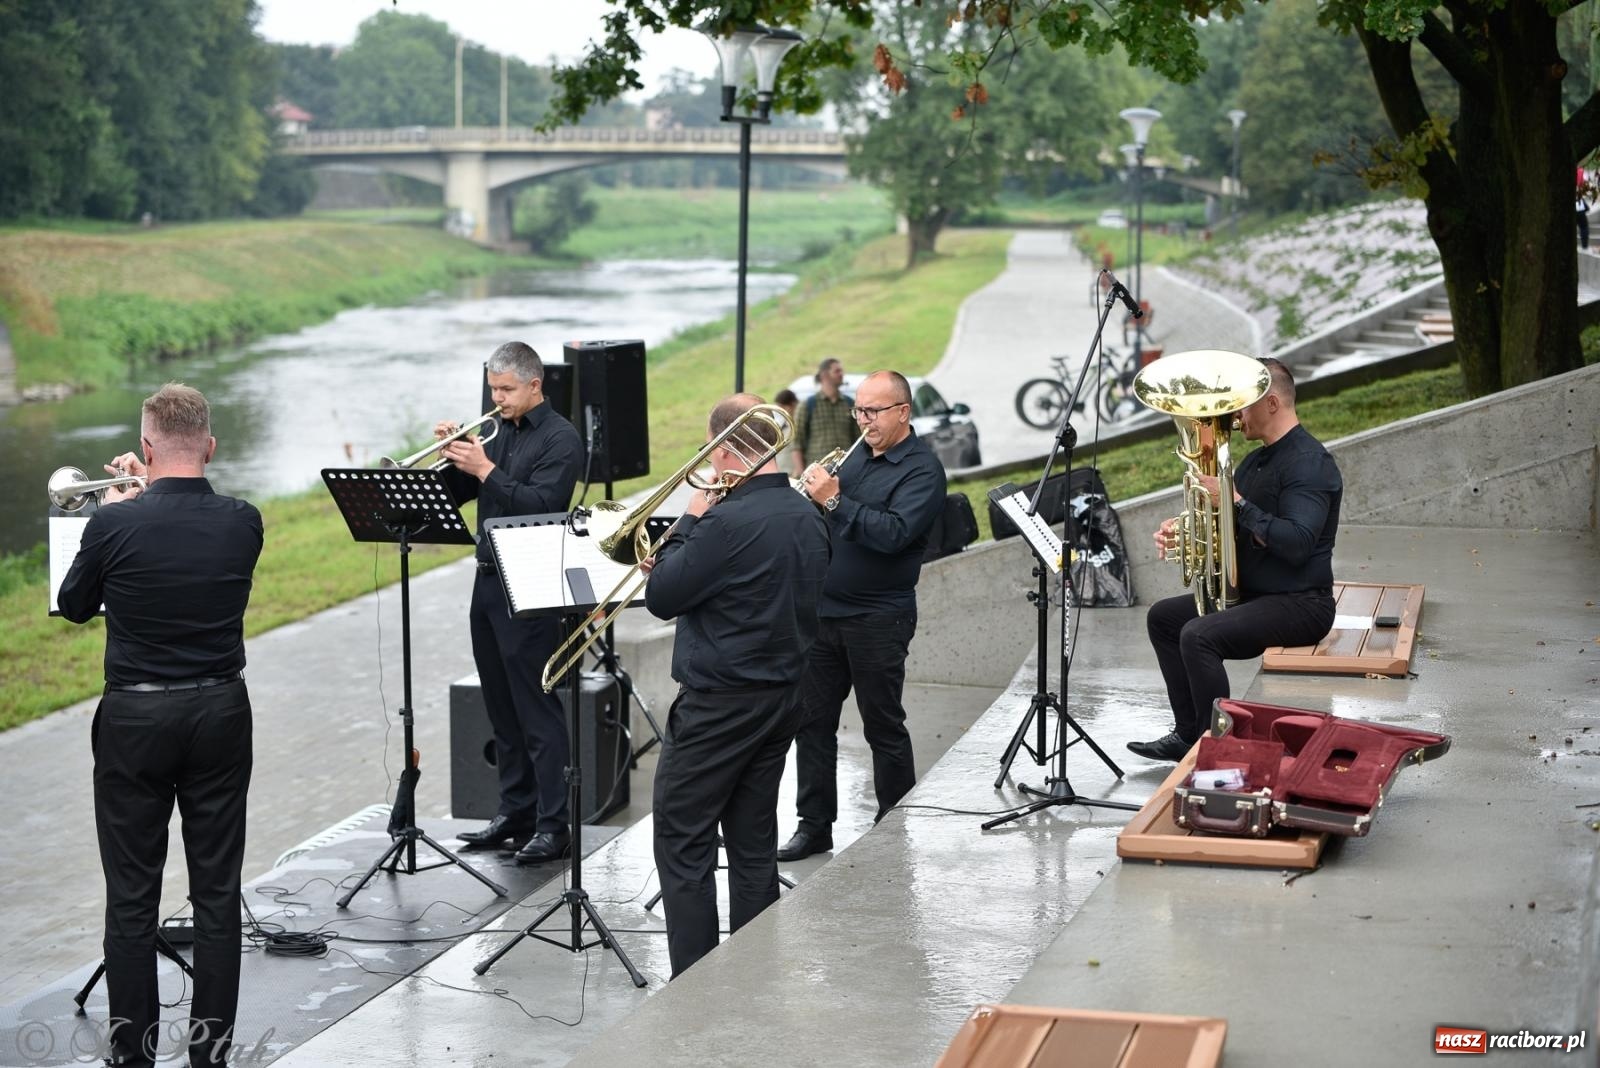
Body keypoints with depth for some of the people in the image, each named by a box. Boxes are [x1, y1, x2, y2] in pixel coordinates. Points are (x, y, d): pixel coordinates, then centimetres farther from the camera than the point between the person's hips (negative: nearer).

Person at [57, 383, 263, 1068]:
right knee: (217, 894, 9)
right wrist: (151, 494, 20)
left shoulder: (115, 523, -13)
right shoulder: (243, 523, -6)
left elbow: (73, 605, 4)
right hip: (221, 715, 2)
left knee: (131, 898, 7)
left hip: (134, 721, -2)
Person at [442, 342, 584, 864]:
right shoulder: (501, 433, 15)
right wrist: (455, 457, -3)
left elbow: (539, 504, -21)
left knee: (536, 709, -6)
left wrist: (485, 469, -21)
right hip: (489, 581, 8)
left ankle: (552, 826, -3)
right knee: (502, 708, 12)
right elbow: (459, 493, 15)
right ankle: (515, 813, 21)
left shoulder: (560, 439, -9)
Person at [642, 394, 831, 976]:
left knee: (682, 845, 1)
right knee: (754, 845, 15)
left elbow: (662, 597, -16)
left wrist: (689, 521, -5)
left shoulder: (729, 522, -23)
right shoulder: (809, 518, 5)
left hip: (718, 703, -8)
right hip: (783, 697, 8)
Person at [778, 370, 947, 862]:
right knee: (812, 720, 8)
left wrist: (834, 500, -24)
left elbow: (894, 533, -24)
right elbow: (827, 522, 19)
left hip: (878, 618, -7)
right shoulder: (856, 456, 13)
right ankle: (814, 825, 17)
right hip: (825, 609, 7)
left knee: (884, 727, 3)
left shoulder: (921, 468, -10)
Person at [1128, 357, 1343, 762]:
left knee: (1199, 635, -28)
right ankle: (1190, 735, 12)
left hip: (1300, 604, -11)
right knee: (1163, 617, 13)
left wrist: (1237, 503, -25)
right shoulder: (1257, 461, 14)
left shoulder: (1309, 463, -18)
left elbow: (1296, 544, -30)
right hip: (1252, 593, 11)